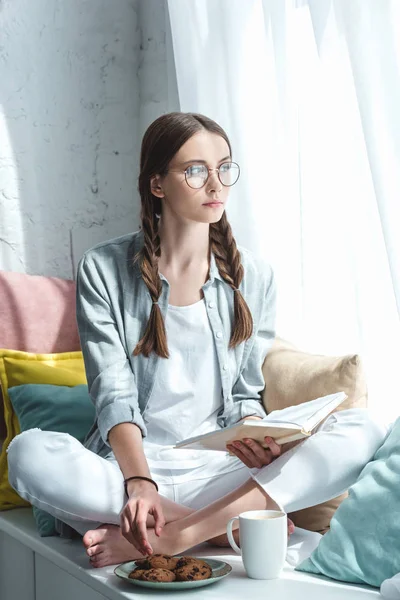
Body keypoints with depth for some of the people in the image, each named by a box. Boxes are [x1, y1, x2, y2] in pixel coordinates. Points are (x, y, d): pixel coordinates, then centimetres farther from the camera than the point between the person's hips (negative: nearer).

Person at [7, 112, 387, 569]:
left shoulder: (253, 278, 6)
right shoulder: (103, 270, -1)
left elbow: (245, 393, 9)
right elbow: (113, 395, -8)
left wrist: (256, 441, -15)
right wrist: (139, 482, -25)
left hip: (219, 470, 2)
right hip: (128, 462, -2)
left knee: (360, 432, -21)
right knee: (29, 453, -32)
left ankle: (172, 535, -27)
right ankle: (233, 524, -23)